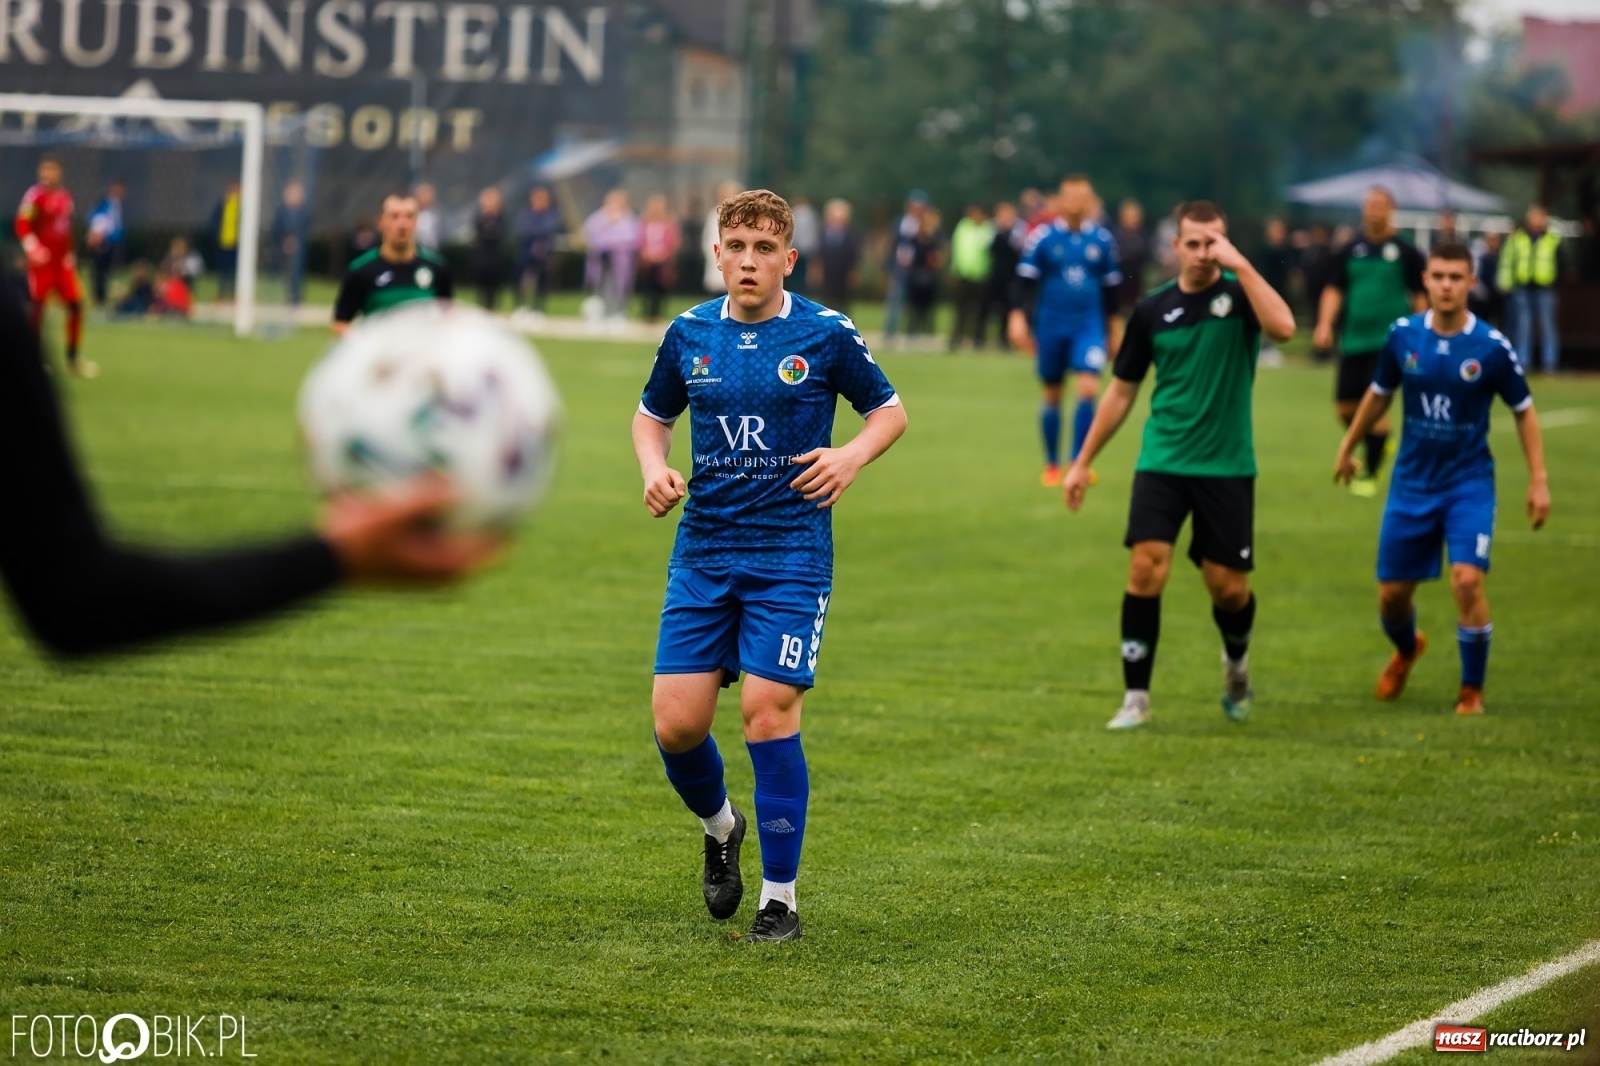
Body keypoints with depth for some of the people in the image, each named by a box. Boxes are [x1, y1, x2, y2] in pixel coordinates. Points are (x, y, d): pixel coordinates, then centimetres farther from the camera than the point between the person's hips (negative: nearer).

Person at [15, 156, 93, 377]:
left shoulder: (65, 197, 12)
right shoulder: (35, 196, -10)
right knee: (37, 304, -7)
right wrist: (33, 249, -28)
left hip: (63, 261, 7)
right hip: (42, 261, -7)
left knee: (75, 305, 4)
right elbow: (22, 226, -17)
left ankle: (72, 358, 14)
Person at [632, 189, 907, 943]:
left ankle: (780, 898, -1)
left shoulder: (825, 335, -3)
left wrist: (853, 455, -11)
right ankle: (719, 826, 30)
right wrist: (654, 470, 0)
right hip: (703, 548, 3)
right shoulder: (688, 335, 6)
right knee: (676, 721, -4)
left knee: (768, 710, -13)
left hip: (791, 551, -3)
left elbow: (889, 409, 9)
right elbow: (652, 414, 21)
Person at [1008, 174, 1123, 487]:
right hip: (1051, 328, -1)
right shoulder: (1041, 238, -4)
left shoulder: (1103, 239, 3)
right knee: (1052, 397, 8)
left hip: (1089, 326, 1)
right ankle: (1052, 465, 21)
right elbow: (1027, 282, -2)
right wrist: (1020, 319, -12)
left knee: (1088, 389, -15)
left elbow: (1111, 288, 12)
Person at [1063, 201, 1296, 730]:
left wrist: (1241, 266, -25)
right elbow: (1121, 391, 12)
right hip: (1162, 462, 1)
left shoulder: (1240, 292, -3)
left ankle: (1237, 661, 36)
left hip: (1227, 466, -1)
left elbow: (1283, 327, -26)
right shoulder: (1153, 309, 4)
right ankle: (1136, 696, -6)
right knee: (1147, 567, -15)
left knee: (1228, 586, 2)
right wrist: (1083, 462, 12)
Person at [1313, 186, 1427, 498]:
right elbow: (1334, 290, 8)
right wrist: (1325, 323, -7)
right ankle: (1380, 443, 34)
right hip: (1354, 341, 4)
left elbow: (1420, 296, 3)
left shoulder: (1406, 252, 0)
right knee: (1345, 408, 4)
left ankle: (1369, 475, -1)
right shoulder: (1349, 251, 9)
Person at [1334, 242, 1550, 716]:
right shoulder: (1403, 335, -4)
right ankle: (1406, 649, 43)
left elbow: (1524, 411, 0)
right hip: (1412, 482, 3)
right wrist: (1348, 446, 22)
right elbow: (1379, 394, 14)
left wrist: (1538, 480, -4)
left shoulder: (1492, 346, -11)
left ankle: (1472, 691, -1)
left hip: (1469, 484, -3)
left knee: (1467, 580, -20)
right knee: (1392, 593, 6)